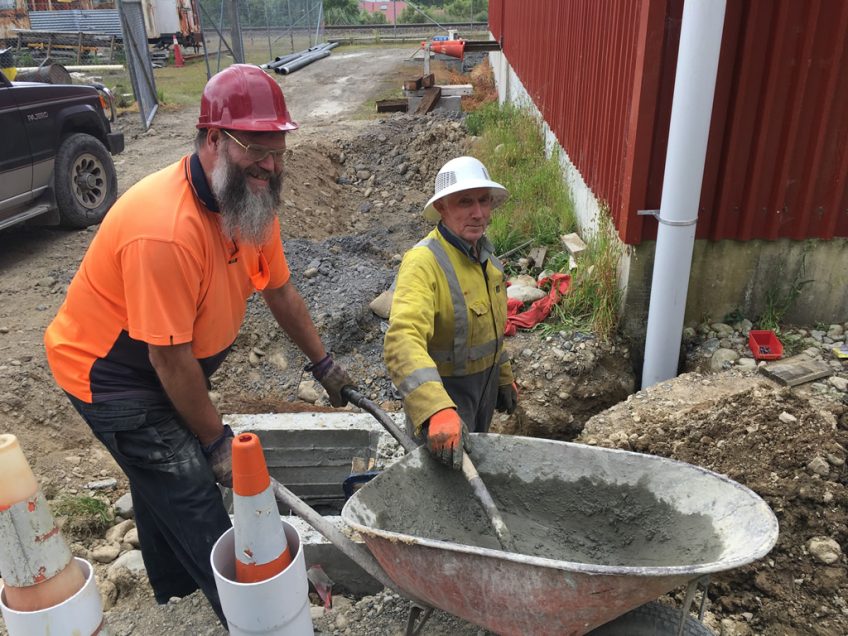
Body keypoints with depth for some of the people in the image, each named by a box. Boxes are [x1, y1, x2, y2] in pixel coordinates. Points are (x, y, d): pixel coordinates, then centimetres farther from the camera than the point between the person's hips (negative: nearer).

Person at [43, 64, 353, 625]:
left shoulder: (252, 200, -10)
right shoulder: (165, 230, -36)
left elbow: (279, 290, 2)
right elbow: (171, 358, -29)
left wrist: (323, 364, 9)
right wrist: (217, 441, -18)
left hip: (167, 366, 9)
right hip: (109, 375, -8)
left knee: (162, 476, 26)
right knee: (190, 498, -8)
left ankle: (174, 589, 48)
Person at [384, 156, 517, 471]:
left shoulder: (484, 254, 0)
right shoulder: (423, 262, -29)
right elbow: (402, 342, -44)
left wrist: (503, 378, 20)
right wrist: (436, 409, -57)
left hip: (485, 385, 8)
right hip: (442, 389, -8)